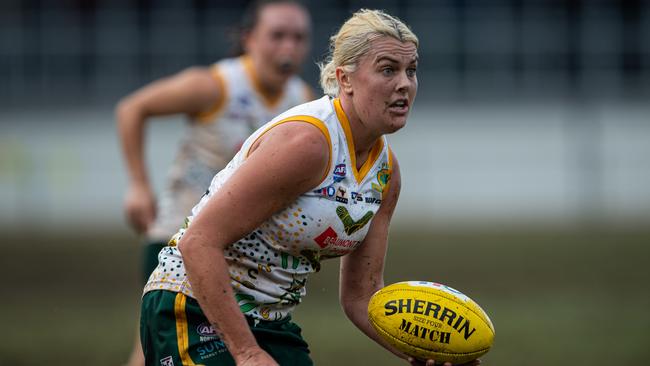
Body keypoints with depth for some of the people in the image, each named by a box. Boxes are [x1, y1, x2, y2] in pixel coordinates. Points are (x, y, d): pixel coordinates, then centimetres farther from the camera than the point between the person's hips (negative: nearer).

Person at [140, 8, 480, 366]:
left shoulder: (386, 171, 3)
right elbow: (198, 242, -26)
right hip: (197, 308, -8)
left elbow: (360, 296, 8)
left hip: (271, 320, 8)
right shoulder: (306, 140, -23)